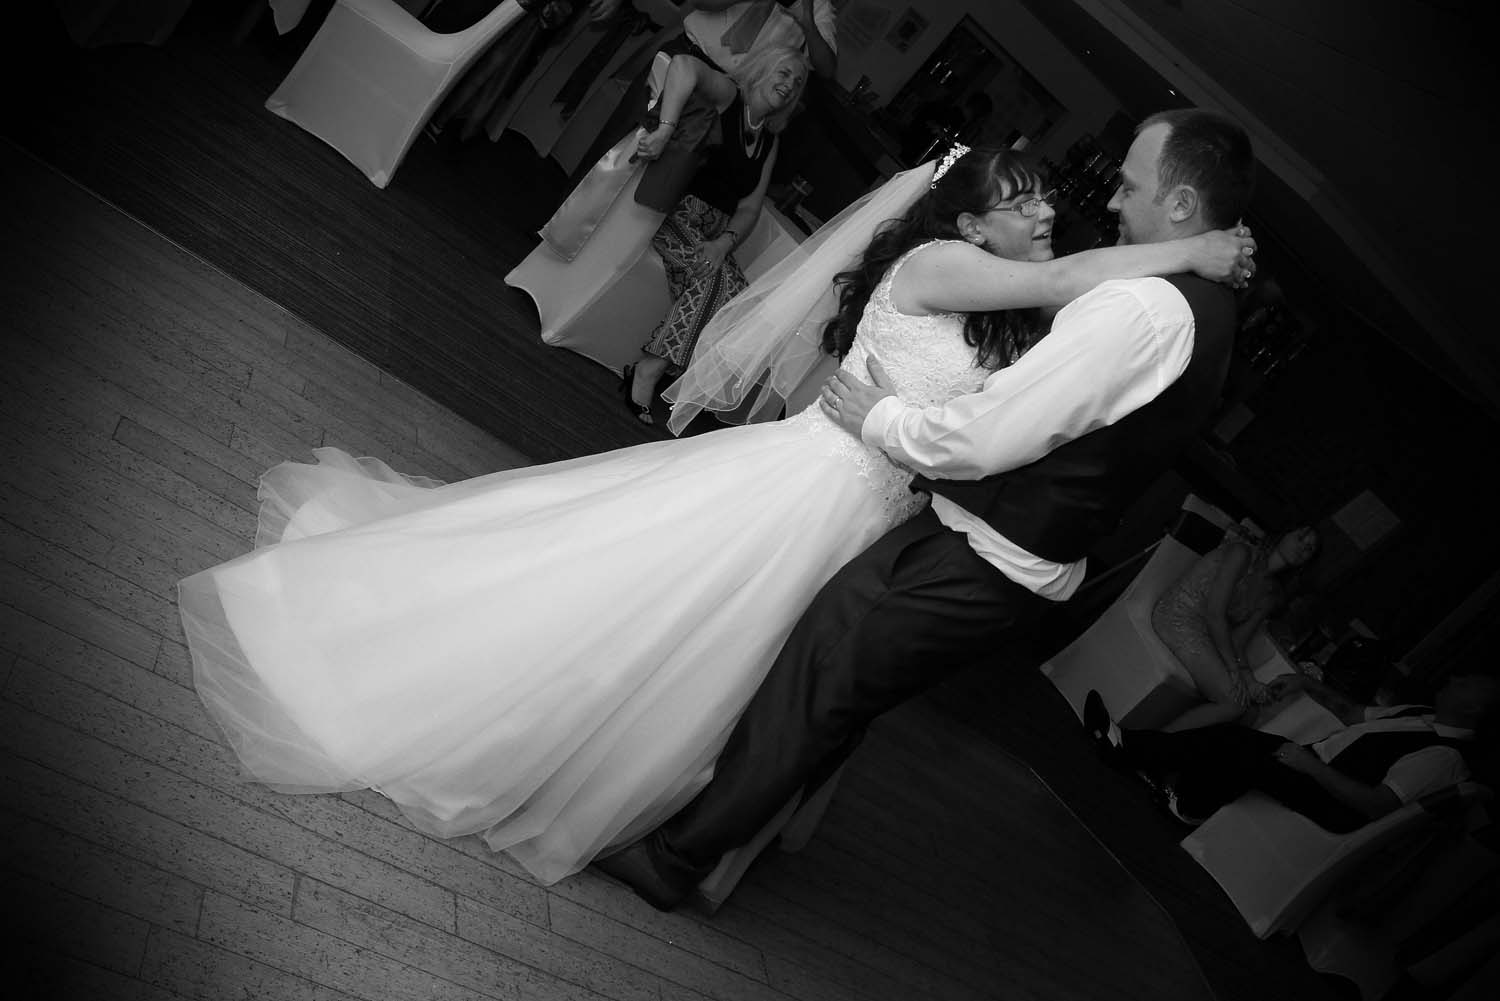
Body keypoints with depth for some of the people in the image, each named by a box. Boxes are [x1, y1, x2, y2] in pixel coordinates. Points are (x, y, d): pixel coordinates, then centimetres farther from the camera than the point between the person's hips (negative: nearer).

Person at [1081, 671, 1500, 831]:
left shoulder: (1445, 755, -15)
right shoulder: (1424, 716, 14)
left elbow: (1377, 805, -25)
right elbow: (1354, 714, 26)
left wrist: (1311, 766, -26)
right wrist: (1308, 684, 13)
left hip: (1330, 803, -9)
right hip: (1315, 761, 9)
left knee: (1243, 749, -24)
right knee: (1236, 737, -13)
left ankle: (1129, 746, -18)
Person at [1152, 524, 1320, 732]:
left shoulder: (1272, 596, 14)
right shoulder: (1242, 553, -8)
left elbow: (1238, 642, 4)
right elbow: (1214, 613, -16)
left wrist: (1243, 670, -16)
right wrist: (1233, 667, -16)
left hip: (1209, 637, 8)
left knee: (1249, 698, -12)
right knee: (1233, 702, -22)